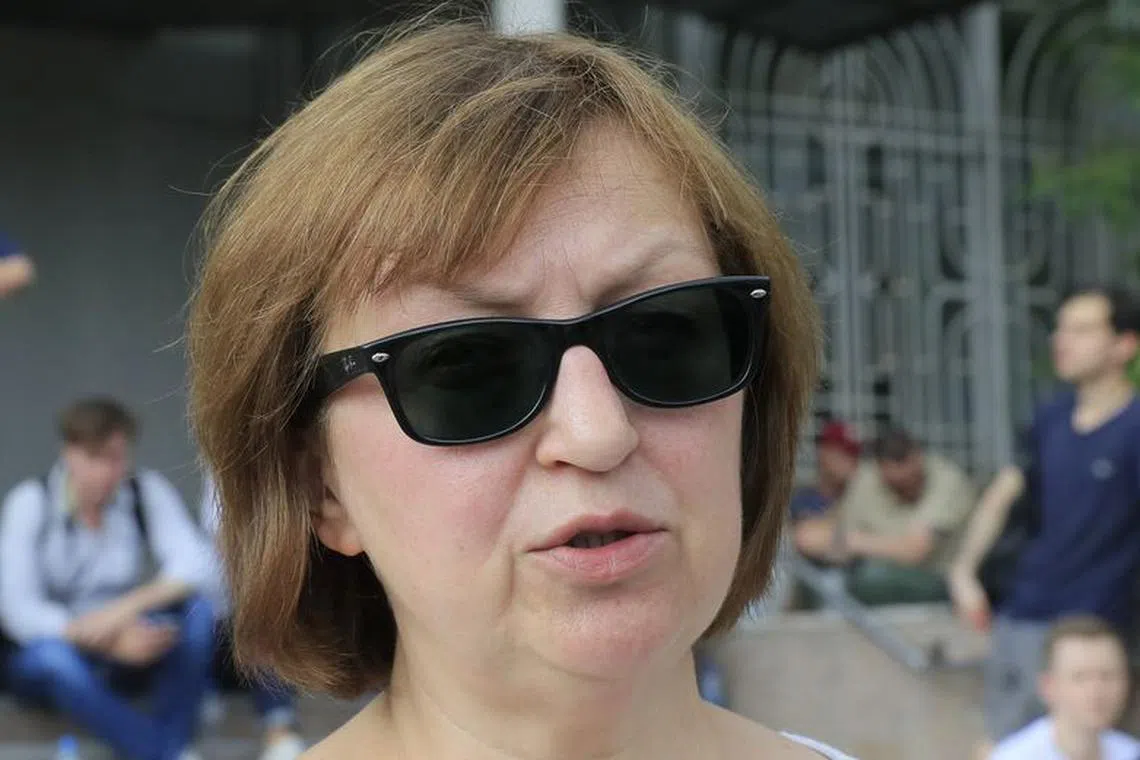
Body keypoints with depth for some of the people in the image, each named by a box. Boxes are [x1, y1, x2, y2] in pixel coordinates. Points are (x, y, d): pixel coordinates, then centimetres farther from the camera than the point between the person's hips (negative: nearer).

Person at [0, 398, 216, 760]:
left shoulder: (147, 491, -7)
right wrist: (109, 642, -31)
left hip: (123, 649, 2)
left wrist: (126, 608, -35)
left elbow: (194, 565, -19)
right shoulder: (31, 502, -13)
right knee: (53, 659, -37)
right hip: (52, 646, -2)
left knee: (197, 609, -25)